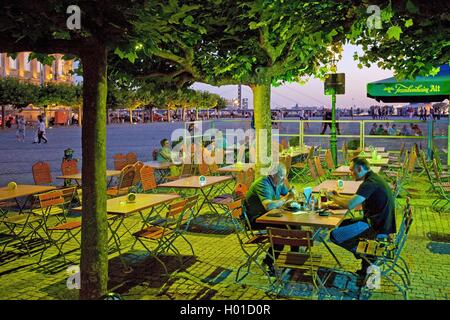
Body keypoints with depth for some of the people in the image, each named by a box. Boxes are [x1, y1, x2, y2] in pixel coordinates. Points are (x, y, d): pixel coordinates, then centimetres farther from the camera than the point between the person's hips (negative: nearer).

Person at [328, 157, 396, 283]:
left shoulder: (370, 183, -20)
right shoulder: (374, 178, 13)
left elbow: (350, 205, -27)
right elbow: (357, 200, 24)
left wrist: (333, 198, -10)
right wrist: (340, 197, 14)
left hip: (377, 229, -10)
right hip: (378, 222, 10)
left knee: (334, 235, -10)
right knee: (343, 224, 22)